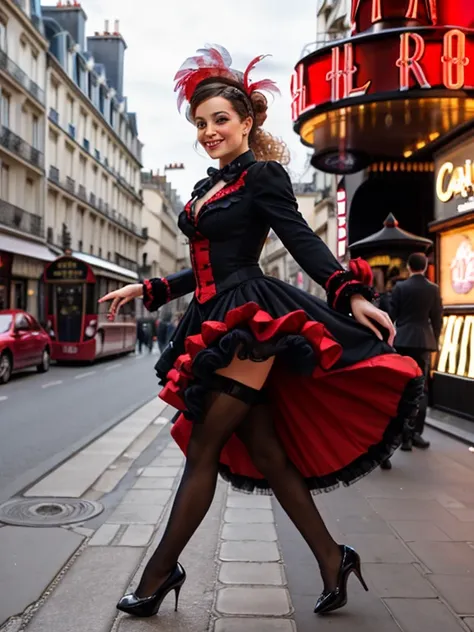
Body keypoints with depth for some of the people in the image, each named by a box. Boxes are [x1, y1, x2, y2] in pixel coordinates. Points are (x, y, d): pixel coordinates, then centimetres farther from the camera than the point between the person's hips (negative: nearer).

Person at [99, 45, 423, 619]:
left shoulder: (263, 175, -3)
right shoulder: (210, 186, 20)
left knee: (202, 449, -3)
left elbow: (302, 242, -12)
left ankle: (161, 572, 13)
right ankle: (332, 560, 21)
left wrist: (352, 295, -25)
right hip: (216, 322, 9)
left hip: (248, 320, -9)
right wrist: (145, 290, 26)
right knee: (264, 449, 9)